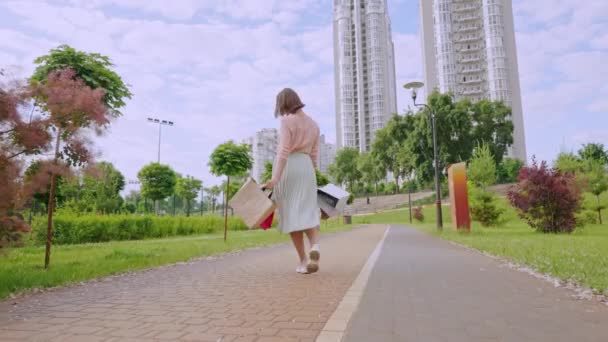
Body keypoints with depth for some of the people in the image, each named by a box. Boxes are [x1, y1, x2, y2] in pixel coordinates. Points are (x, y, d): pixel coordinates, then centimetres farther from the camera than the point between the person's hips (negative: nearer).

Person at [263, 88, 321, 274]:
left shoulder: (287, 121, -5)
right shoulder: (313, 124, 15)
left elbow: (284, 151, -16)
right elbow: (314, 154, 15)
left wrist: (275, 177, -20)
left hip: (287, 168, -4)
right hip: (306, 167, 5)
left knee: (291, 214, 2)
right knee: (306, 212, 3)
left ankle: (303, 260, 2)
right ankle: (315, 246, -26)